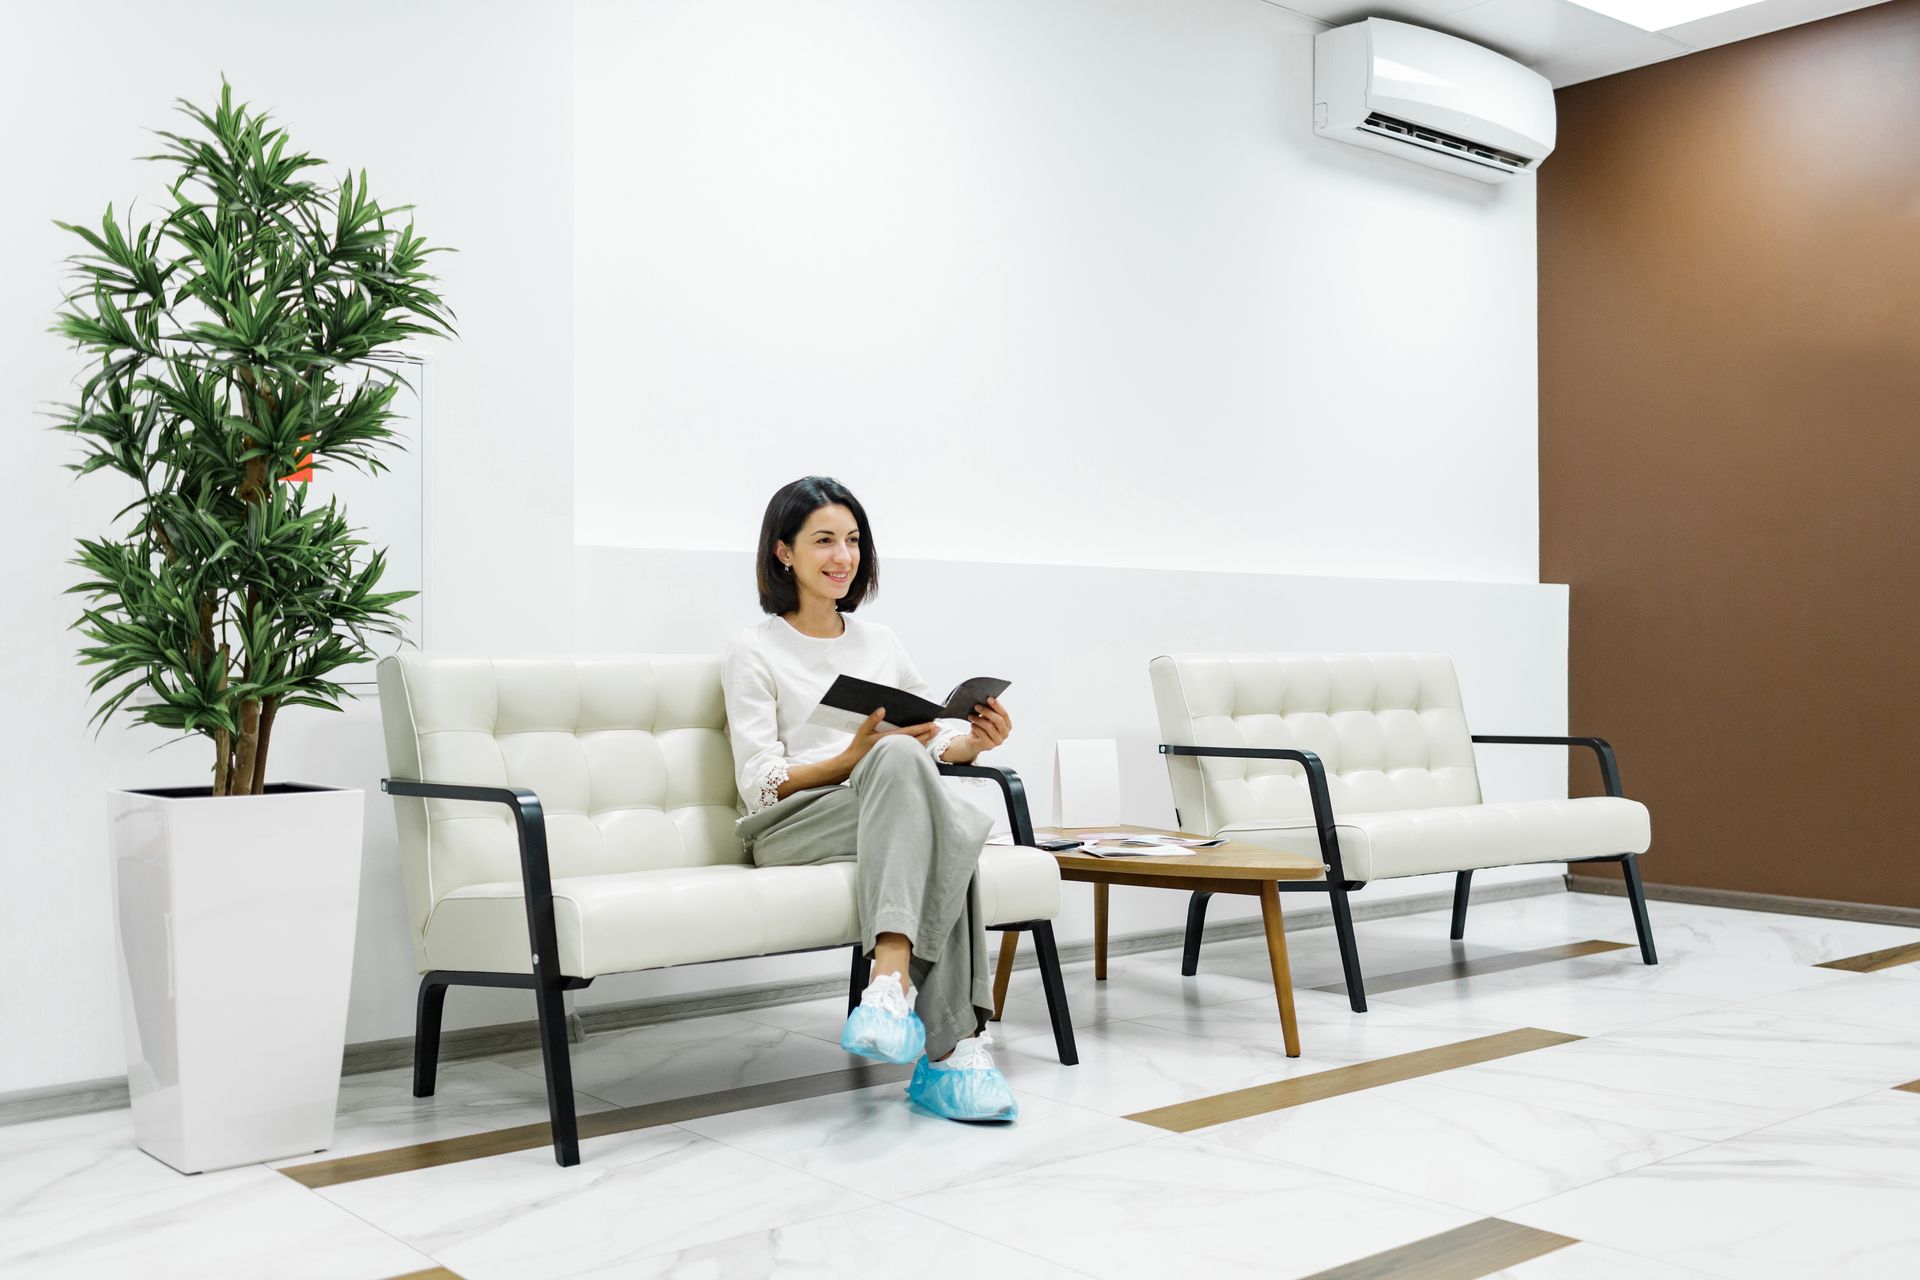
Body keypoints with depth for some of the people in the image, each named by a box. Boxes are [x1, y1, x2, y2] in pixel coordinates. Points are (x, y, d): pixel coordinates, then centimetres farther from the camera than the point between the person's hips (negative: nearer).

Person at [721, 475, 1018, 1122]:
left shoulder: (879, 641, 23)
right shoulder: (754, 651, 7)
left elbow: (940, 735, 21)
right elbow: (760, 786, -3)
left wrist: (973, 739, -4)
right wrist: (855, 756, -19)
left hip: (892, 816, 4)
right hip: (789, 828, -4)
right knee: (899, 757, -37)